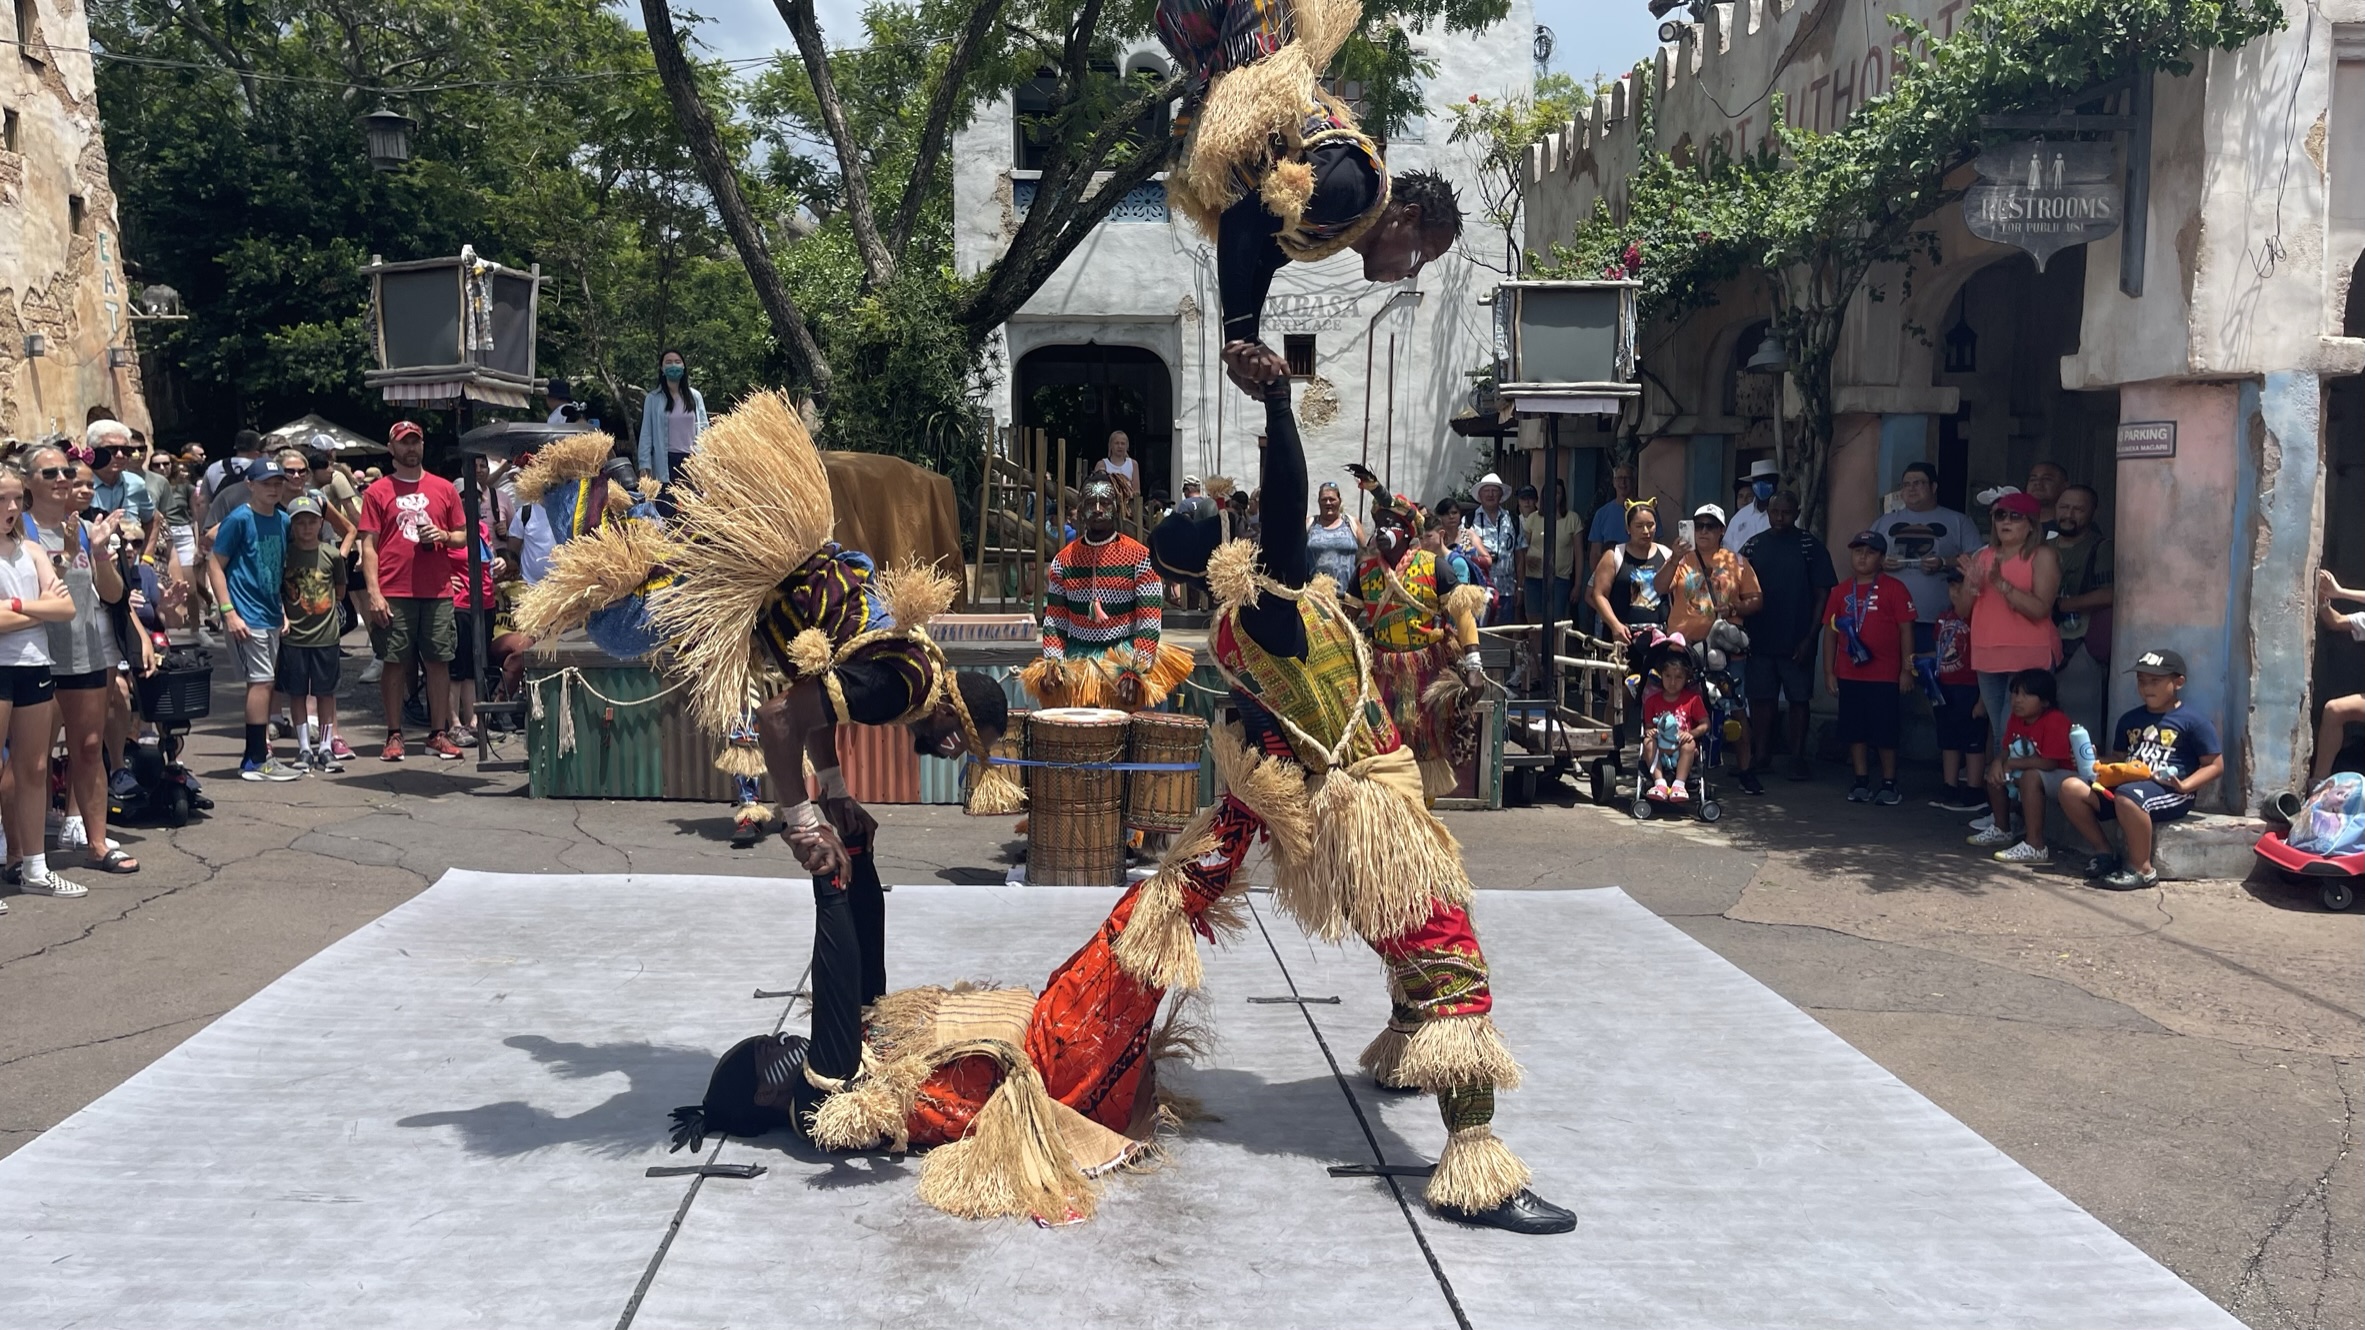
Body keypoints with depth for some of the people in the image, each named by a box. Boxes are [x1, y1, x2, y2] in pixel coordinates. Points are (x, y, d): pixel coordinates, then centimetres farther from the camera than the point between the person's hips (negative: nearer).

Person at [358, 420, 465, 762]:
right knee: (395, 663, 1)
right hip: (393, 593, -2)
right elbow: (368, 545, 1)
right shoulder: (377, 491, 5)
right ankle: (394, 735, 9)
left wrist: (444, 536, -6)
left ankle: (439, 734, 9)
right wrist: (373, 592, -8)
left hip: (437, 592, 2)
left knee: (439, 661, 2)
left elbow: (463, 535, 17)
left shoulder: (444, 489, 11)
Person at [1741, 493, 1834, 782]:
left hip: (1797, 641, -2)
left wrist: (1810, 636, -9)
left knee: (1799, 699, 4)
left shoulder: (1810, 547, -1)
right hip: (1760, 639, 3)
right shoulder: (1754, 545, 7)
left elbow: (1822, 594, -3)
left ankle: (1798, 758, 10)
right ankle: (1760, 755, 15)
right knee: (1761, 698, 6)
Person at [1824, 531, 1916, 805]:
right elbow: (1831, 633, 10)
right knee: (1854, 730, 8)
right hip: (1849, 675, 4)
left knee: (1885, 732, 2)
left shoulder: (1894, 589, -4)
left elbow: (1906, 630, -4)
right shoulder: (1840, 592, 7)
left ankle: (1889, 784, 12)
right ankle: (1862, 782, 18)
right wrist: (1829, 672, 6)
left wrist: (1907, 669, -6)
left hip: (1885, 676, -4)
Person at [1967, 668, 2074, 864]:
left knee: (2030, 777, -35)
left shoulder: (2055, 720, -27)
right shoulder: (2016, 719, -2)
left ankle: (2035, 847, -37)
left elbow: (2049, 762, -32)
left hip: (2063, 776, -10)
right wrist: (1998, 762, -16)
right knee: (1996, 773, 8)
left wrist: (2012, 764, -21)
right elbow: (2007, 750, 8)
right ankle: (2001, 830, 22)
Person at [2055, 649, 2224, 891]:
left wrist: (2184, 786, -17)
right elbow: (2118, 757, 29)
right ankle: (2104, 853, -2)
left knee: (2126, 797, -40)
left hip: (2168, 790, -7)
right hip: (2126, 782, 7)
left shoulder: (2193, 721, 1)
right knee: (2071, 787, -13)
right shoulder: (2129, 720, 20)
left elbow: (2216, 765, -1)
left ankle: (2142, 870, -25)